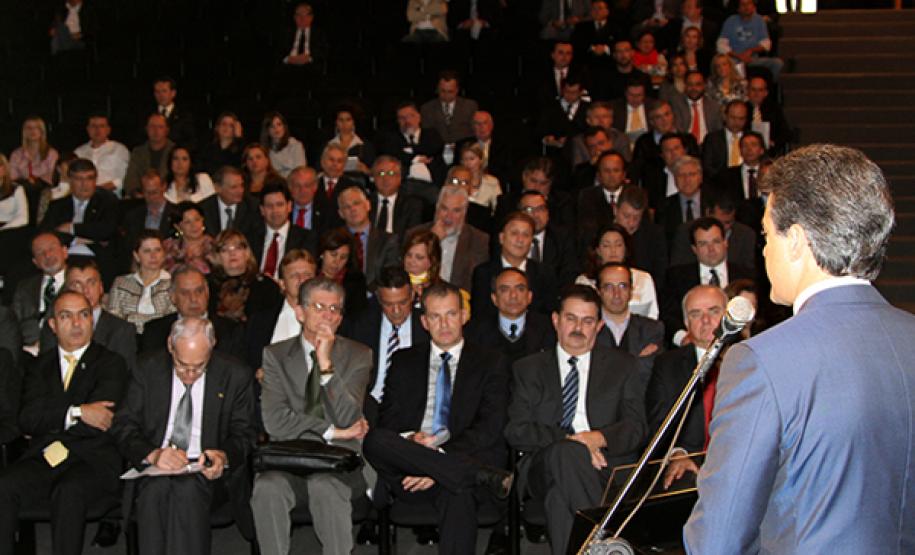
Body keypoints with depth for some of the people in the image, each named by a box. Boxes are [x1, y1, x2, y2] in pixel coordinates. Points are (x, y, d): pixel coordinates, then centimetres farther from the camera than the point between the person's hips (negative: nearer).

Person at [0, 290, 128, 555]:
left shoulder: (112, 364, 7)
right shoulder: (41, 365, 18)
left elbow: (97, 423, -6)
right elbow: (27, 419, 2)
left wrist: (50, 419, -2)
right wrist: (76, 413, -11)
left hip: (92, 459, -3)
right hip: (44, 458, 3)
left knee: (69, 491, -35)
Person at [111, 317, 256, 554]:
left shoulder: (235, 376, 1)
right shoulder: (149, 370, 3)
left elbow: (244, 435, 4)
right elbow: (123, 427, 0)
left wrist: (224, 457, -21)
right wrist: (153, 454, -22)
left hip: (207, 471, -1)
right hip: (154, 468, 1)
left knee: (188, 489, -34)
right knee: (155, 490, -33)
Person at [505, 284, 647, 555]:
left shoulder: (623, 365, 20)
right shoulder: (528, 369, 19)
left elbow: (636, 427, 9)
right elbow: (515, 431, 6)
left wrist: (598, 438, -14)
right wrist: (569, 441, -11)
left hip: (607, 463, -1)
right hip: (544, 468, 1)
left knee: (560, 495, -37)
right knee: (565, 452, -37)